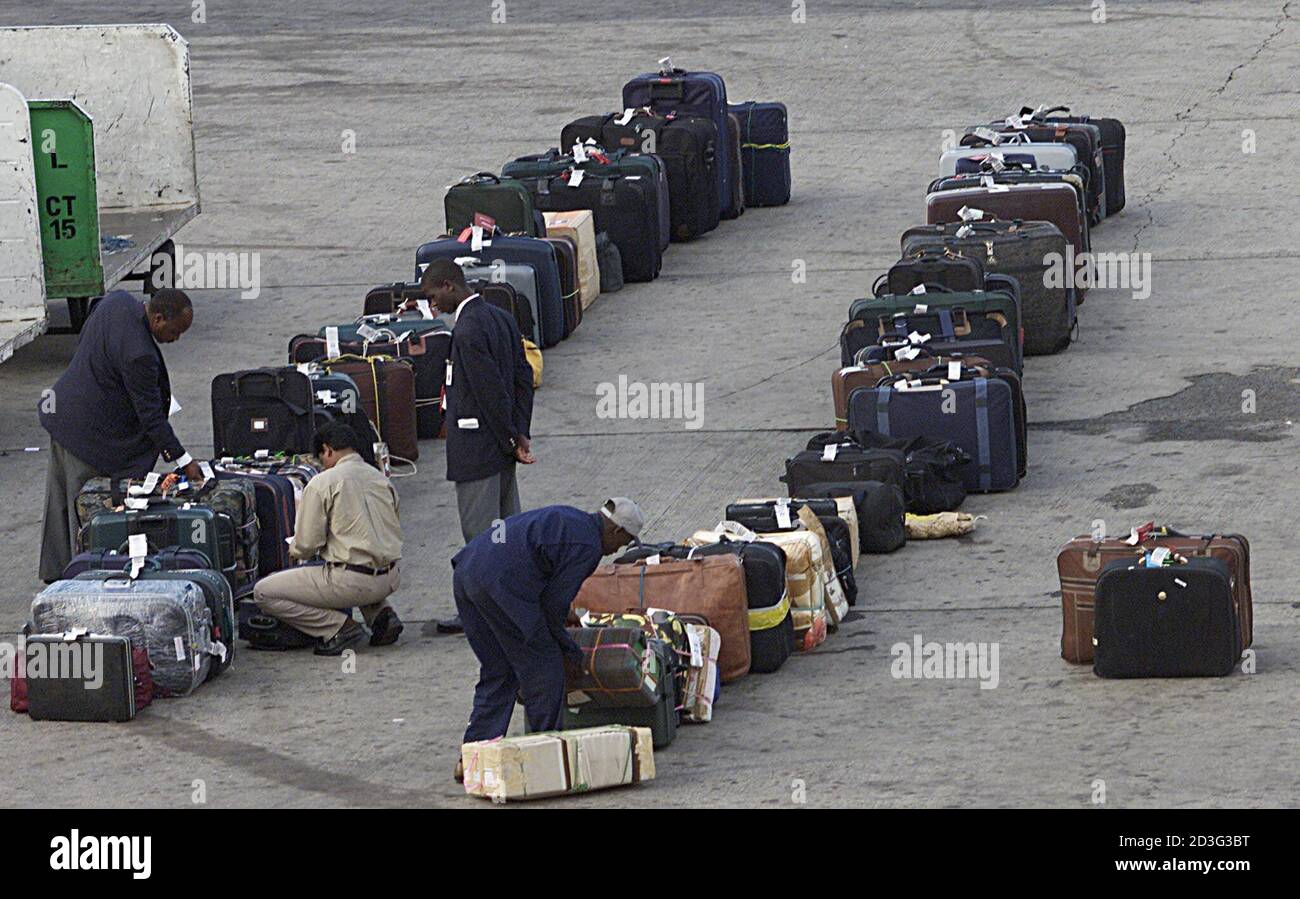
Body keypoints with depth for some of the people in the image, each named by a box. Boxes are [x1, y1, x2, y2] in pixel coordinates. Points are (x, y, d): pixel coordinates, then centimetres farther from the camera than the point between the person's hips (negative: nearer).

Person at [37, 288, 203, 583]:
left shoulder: (118, 301, -5)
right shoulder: (139, 354, -31)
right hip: (89, 434, -10)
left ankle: (54, 570, 31)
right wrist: (182, 461, -16)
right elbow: (150, 415, -23)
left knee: (60, 502, 19)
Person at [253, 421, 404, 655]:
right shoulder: (381, 479, 12)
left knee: (263, 594, 0)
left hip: (354, 582, -7)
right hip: (389, 580, 7)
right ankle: (380, 612, 14)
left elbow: (307, 545, -9)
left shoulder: (321, 483, -7)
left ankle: (341, 628, -8)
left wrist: (294, 550, 17)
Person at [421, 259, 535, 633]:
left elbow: (492, 392, -21)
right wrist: (519, 435, 9)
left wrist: (512, 440, -11)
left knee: (479, 532, -4)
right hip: (500, 447, 10)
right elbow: (523, 377, 12)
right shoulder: (501, 318, 10)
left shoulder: (467, 331, -20)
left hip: (477, 447, -10)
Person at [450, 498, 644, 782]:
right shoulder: (588, 546, -4)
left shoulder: (565, 517, 25)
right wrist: (567, 646, 12)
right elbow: (554, 602, -4)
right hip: (500, 585, -10)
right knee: (544, 670, 4)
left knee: (497, 673, 17)